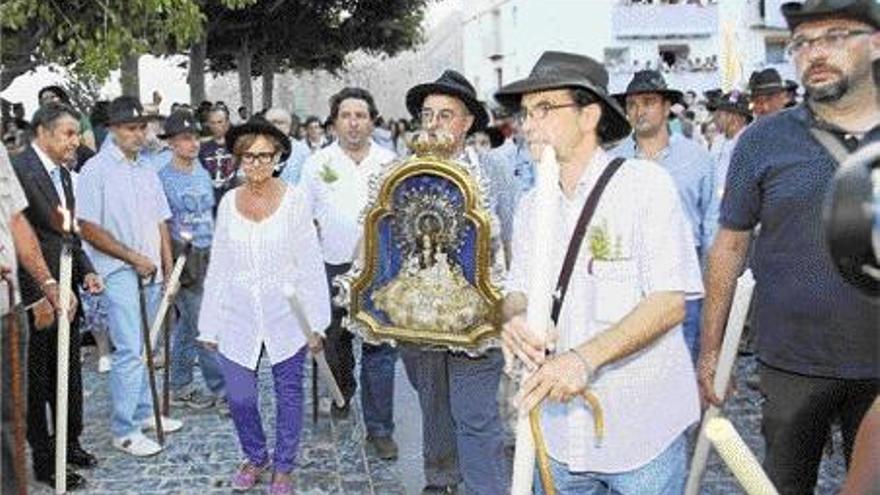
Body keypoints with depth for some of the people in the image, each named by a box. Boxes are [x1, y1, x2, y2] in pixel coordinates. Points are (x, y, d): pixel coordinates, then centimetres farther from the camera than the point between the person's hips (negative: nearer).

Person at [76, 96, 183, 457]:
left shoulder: (147, 171, 13)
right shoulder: (96, 170, -8)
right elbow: (89, 228, -13)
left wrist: (167, 268, 9)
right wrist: (134, 258, -11)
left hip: (149, 272, 7)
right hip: (119, 272, -7)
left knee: (145, 348, 14)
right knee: (130, 350, -9)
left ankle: (144, 413, 26)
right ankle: (124, 431, -1)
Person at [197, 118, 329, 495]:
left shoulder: (294, 200, -6)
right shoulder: (228, 203, 2)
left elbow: (311, 263, -5)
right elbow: (218, 267, 7)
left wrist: (316, 322, -7)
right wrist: (210, 324, 8)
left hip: (285, 315, -2)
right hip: (239, 318, 2)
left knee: (288, 393, 9)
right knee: (239, 397, 2)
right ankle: (255, 458, 30)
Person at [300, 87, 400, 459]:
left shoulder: (389, 162, 2)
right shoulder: (317, 164, 2)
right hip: (333, 268, 1)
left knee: (379, 350, -2)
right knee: (335, 341, 17)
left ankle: (379, 427, 7)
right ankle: (343, 391, 44)